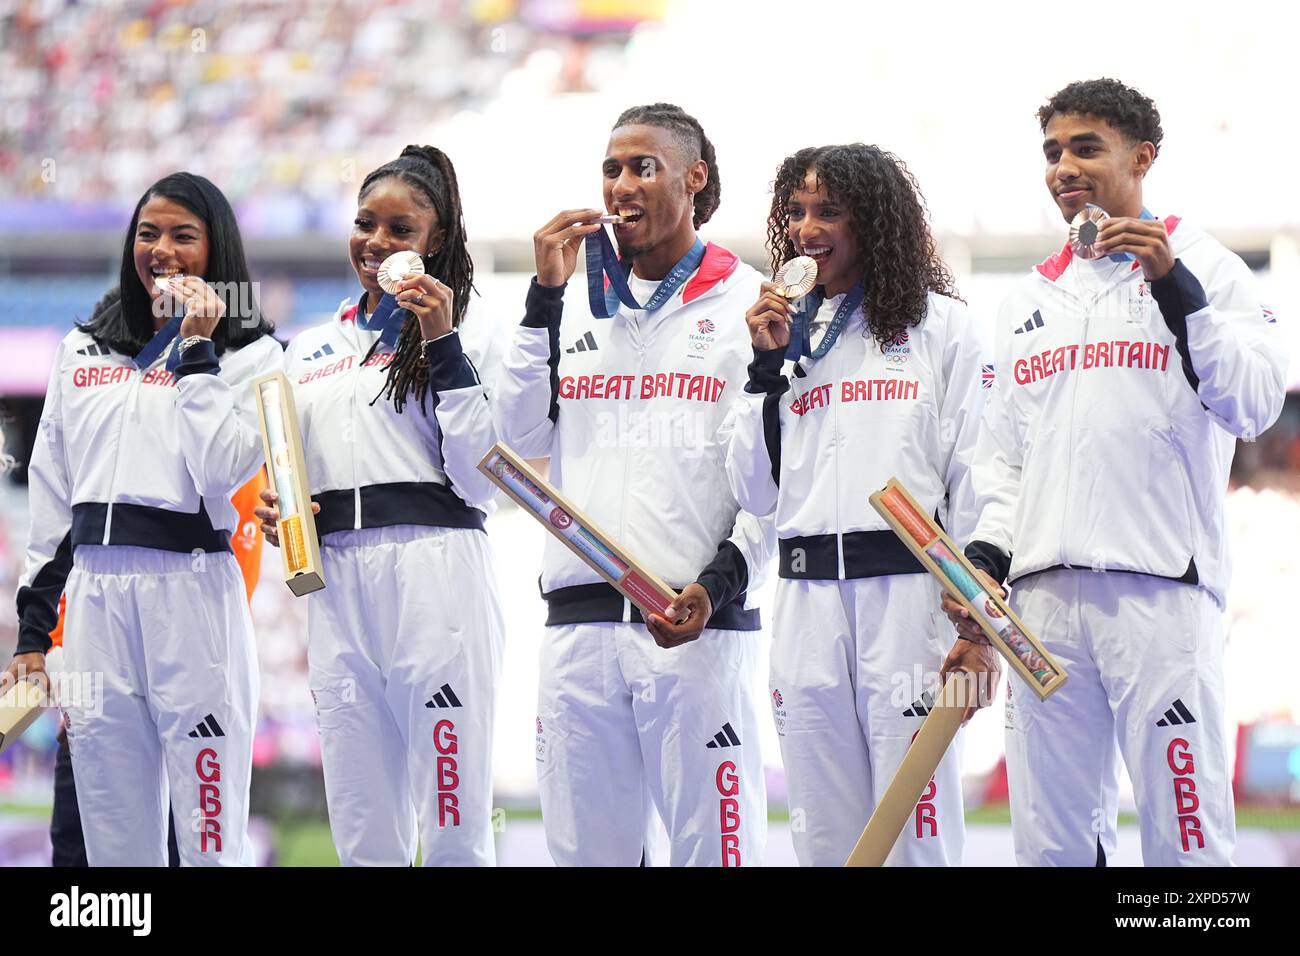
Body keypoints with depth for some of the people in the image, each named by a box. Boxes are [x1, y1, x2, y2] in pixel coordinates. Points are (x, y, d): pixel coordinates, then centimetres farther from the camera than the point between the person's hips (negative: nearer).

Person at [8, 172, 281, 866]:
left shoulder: (250, 353, 5)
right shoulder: (83, 351, 17)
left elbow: (221, 472, -11)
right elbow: (49, 496, 17)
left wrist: (196, 354, -8)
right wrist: (32, 629, 13)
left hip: (193, 592, -4)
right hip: (92, 594, 4)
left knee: (211, 834, -7)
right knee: (113, 838, 4)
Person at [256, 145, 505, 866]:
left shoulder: (461, 340, 4)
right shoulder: (310, 350, 20)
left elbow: (481, 483, -6)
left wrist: (443, 348, -9)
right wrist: (273, 513, 5)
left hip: (436, 570, -5)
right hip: (336, 583, 5)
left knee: (454, 833, -8)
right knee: (363, 836, 4)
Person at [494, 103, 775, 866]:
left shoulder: (747, 304, 3)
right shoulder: (577, 307, 19)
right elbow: (523, 439, 9)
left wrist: (721, 582, -15)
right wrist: (544, 298, 7)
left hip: (697, 625, -5)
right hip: (580, 624, 5)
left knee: (713, 847, -7)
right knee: (587, 849, 7)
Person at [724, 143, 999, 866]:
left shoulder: (941, 325, 4)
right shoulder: (787, 331, 18)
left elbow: (977, 480, -1)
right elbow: (757, 493, 13)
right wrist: (769, 366, 5)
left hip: (909, 588, -5)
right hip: (807, 602, 5)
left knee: (916, 833, -9)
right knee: (826, 837, 6)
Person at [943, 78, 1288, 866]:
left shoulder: (1206, 269, 5)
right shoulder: (1031, 298, 21)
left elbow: (1253, 406, -7)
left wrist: (1176, 287, -13)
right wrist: (985, 556, 7)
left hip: (1163, 592, -5)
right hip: (1042, 595, 5)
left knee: (1186, 830, -10)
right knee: (1051, 837, 4)